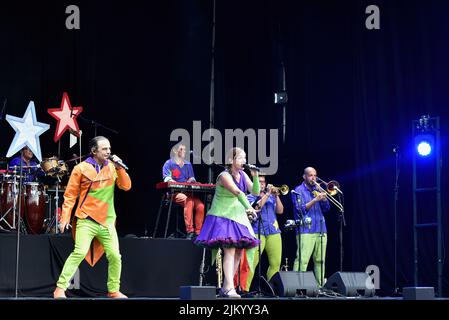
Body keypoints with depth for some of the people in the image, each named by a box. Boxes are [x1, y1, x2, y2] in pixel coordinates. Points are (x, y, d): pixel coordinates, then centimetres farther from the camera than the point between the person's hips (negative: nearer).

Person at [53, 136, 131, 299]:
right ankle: (60, 288, -11)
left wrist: (119, 168, -9)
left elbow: (126, 186, 3)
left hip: (107, 221, 4)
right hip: (86, 220, -4)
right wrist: (65, 218, -8)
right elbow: (70, 195, -2)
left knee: (115, 256, 0)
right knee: (80, 252, -18)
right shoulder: (81, 169, -4)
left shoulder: (112, 167, 9)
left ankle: (113, 290, 18)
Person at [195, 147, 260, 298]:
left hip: (238, 217, 8)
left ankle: (226, 287, 13)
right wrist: (249, 207, -39)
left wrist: (255, 177, -11)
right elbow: (238, 192, -29)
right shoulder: (225, 176, -16)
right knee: (229, 250, -19)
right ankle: (230, 288, -26)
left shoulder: (243, 175, 8)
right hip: (223, 216, -8)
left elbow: (255, 192, 3)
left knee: (238, 252, 6)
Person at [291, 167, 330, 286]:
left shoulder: (317, 190, 20)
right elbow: (300, 209, -10)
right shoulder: (298, 191, 2)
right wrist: (315, 200, -16)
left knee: (320, 261, 4)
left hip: (321, 230, 6)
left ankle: (321, 285, 7)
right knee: (302, 260, -15)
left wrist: (323, 197, -3)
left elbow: (326, 208, 15)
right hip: (306, 230, -6)